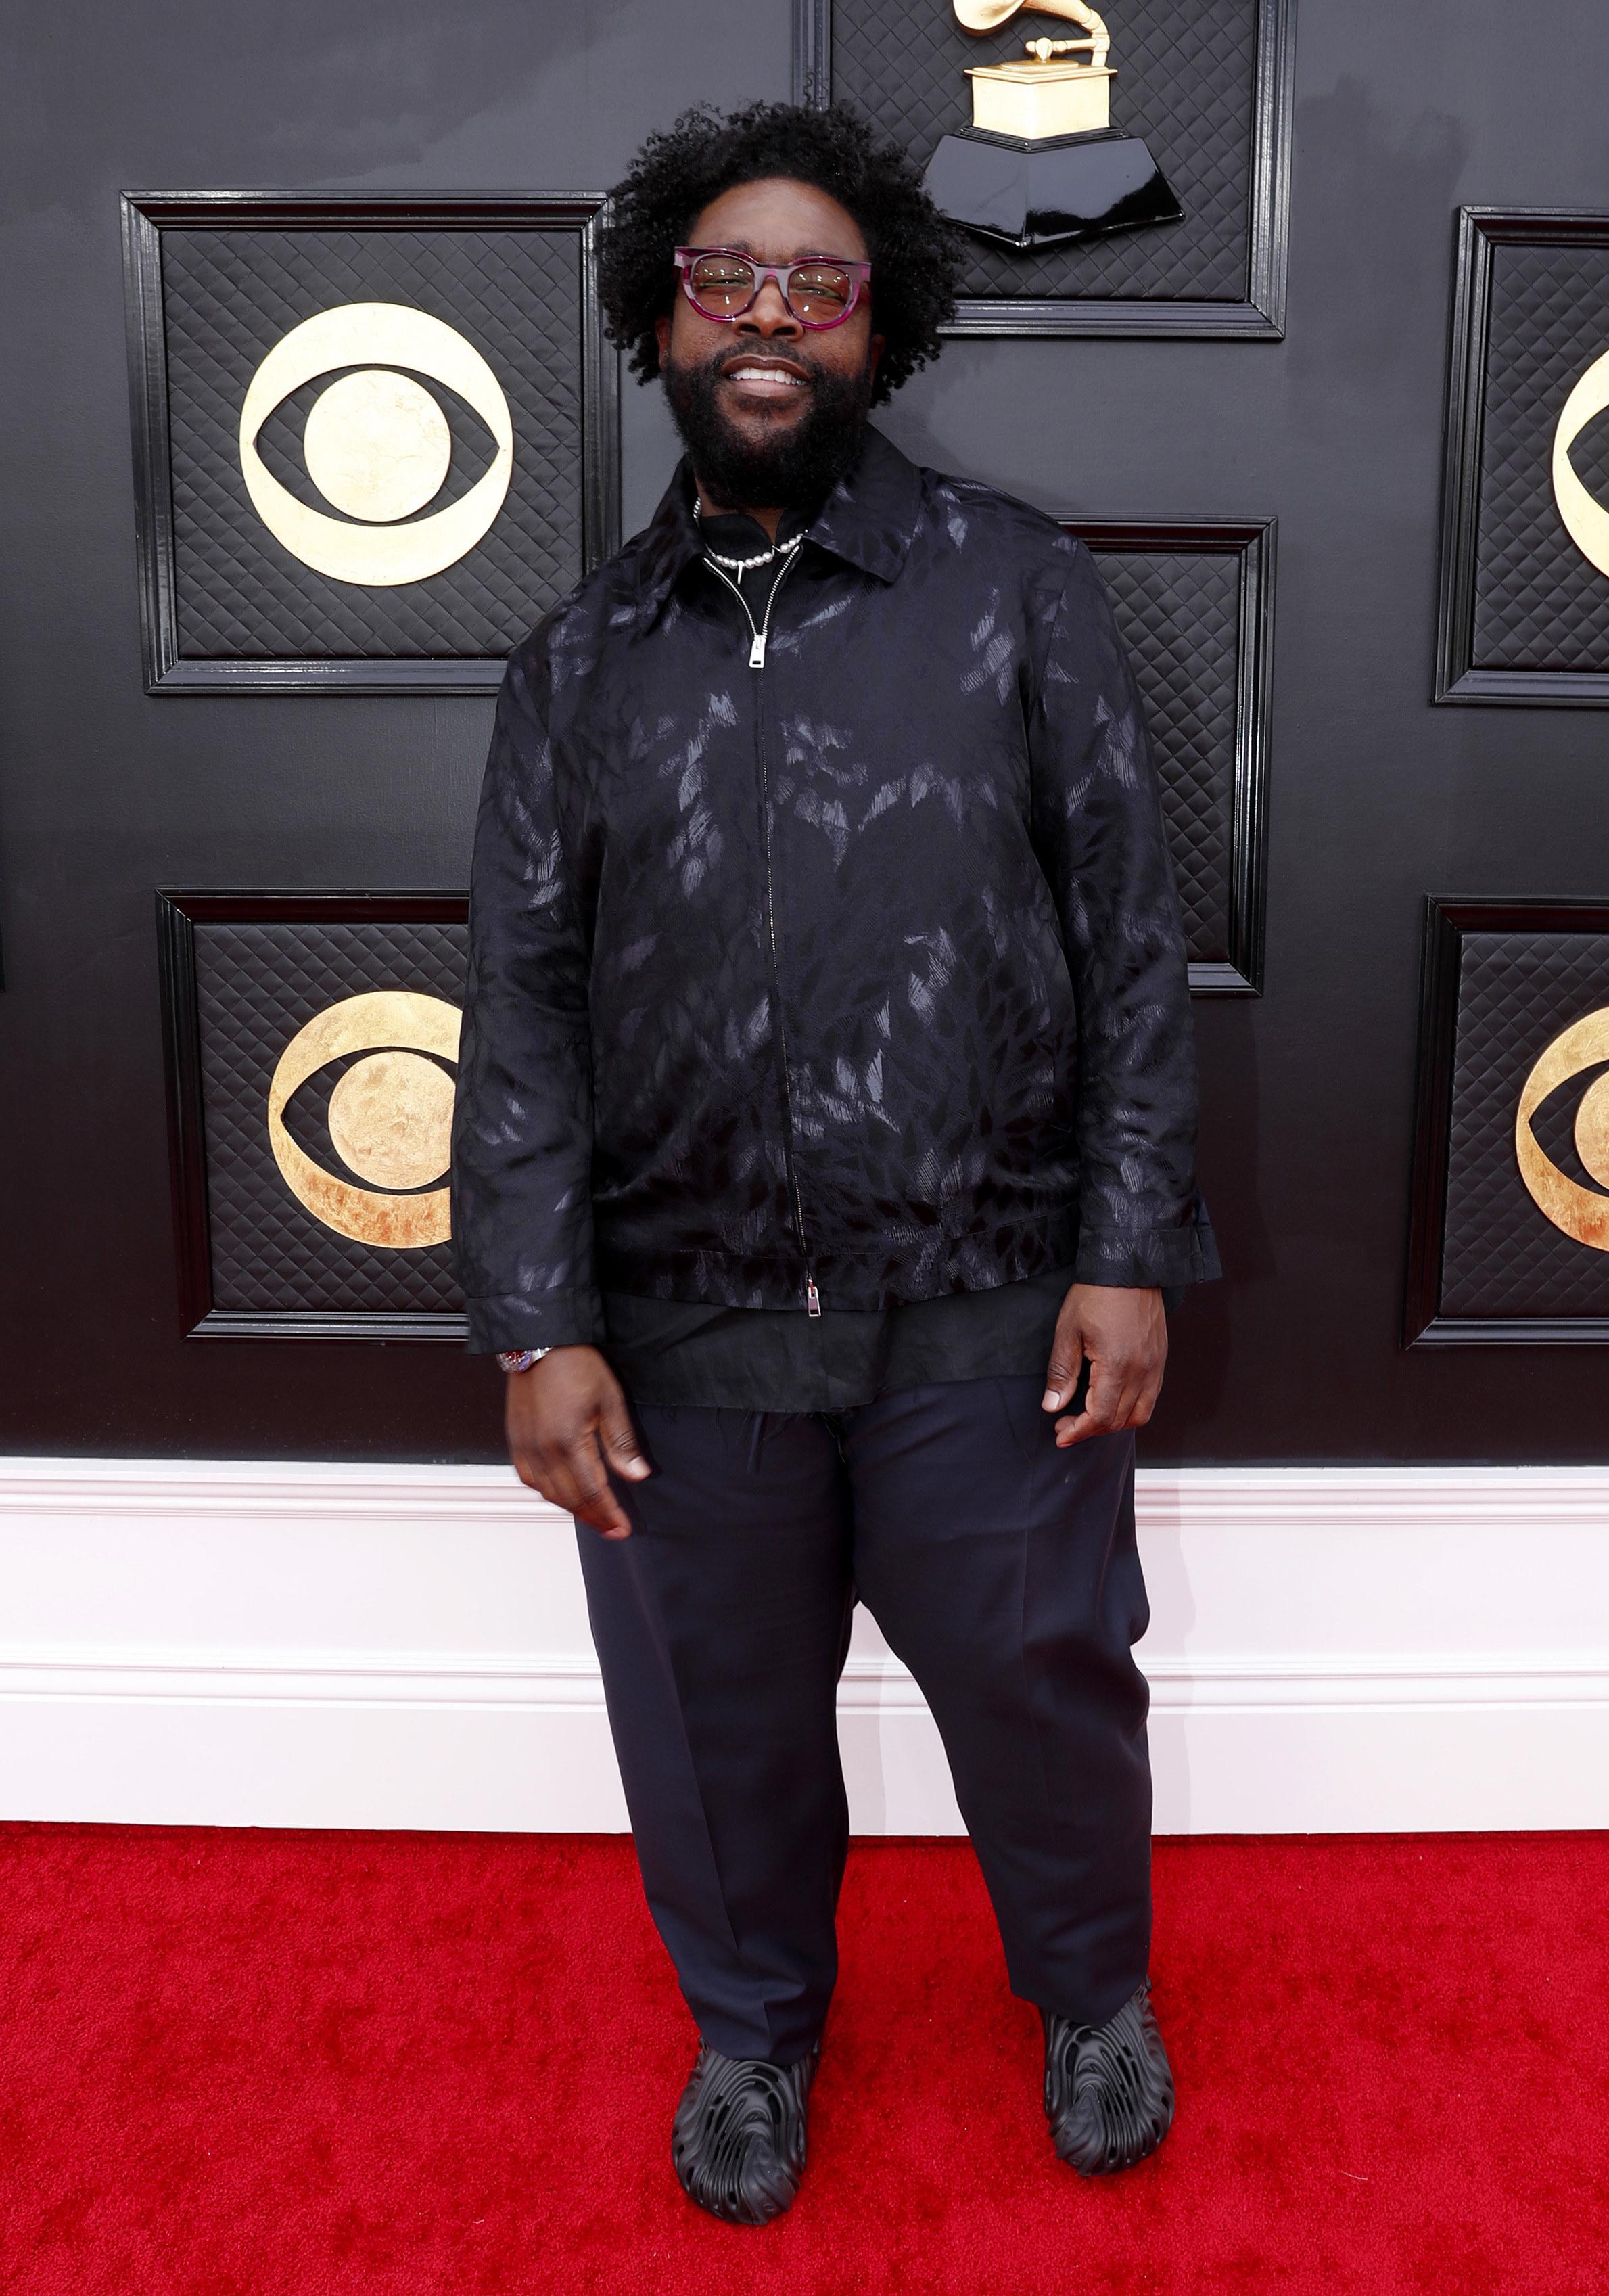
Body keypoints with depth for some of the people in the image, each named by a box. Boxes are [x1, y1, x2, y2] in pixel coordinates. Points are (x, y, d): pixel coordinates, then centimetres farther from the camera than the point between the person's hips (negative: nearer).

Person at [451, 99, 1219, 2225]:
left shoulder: (1017, 589, 1)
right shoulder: (584, 659, 6)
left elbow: (1132, 940, -1)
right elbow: (523, 1008, 2)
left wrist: (1127, 1256, -7)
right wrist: (540, 1329, -5)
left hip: (985, 1316, -1)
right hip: (684, 1333, 2)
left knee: (1046, 1692, 16)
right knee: (721, 1725, 18)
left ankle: (1093, 1990, 49)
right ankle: (755, 2024, 49)